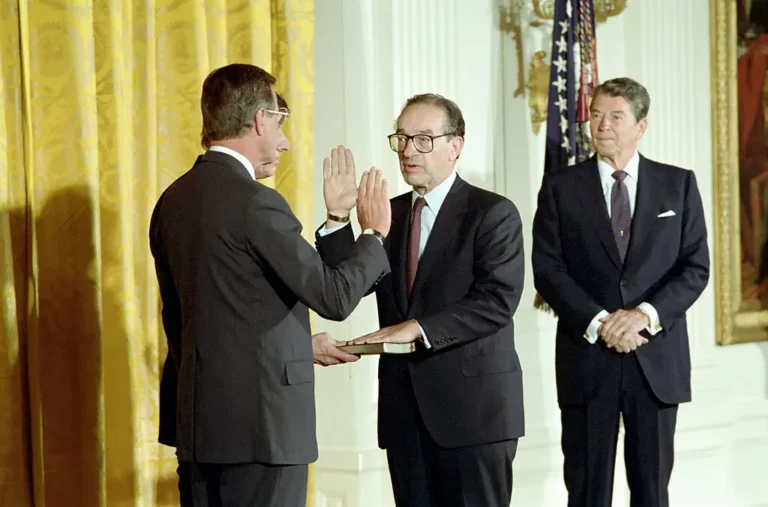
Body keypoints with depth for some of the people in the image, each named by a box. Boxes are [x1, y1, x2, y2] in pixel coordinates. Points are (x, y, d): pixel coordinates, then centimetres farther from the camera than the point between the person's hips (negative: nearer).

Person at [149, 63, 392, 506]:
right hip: (261, 421, -8)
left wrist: (297, 344, 24)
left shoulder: (173, 201, 10)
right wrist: (374, 233, 4)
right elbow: (336, 296, -14)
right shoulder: (255, 203, -15)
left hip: (197, 420, 8)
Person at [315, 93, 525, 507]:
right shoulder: (388, 214, 13)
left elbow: (498, 299, -15)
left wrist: (418, 328, -22)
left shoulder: (493, 213, -3)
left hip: (473, 408, -5)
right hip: (405, 409, 5)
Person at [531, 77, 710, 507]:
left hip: (658, 359, 1)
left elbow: (696, 267, 1)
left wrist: (646, 314, -14)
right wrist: (598, 322, -14)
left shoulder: (679, 185, 6)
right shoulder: (561, 187, 4)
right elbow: (548, 269, -2)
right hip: (587, 358, -1)